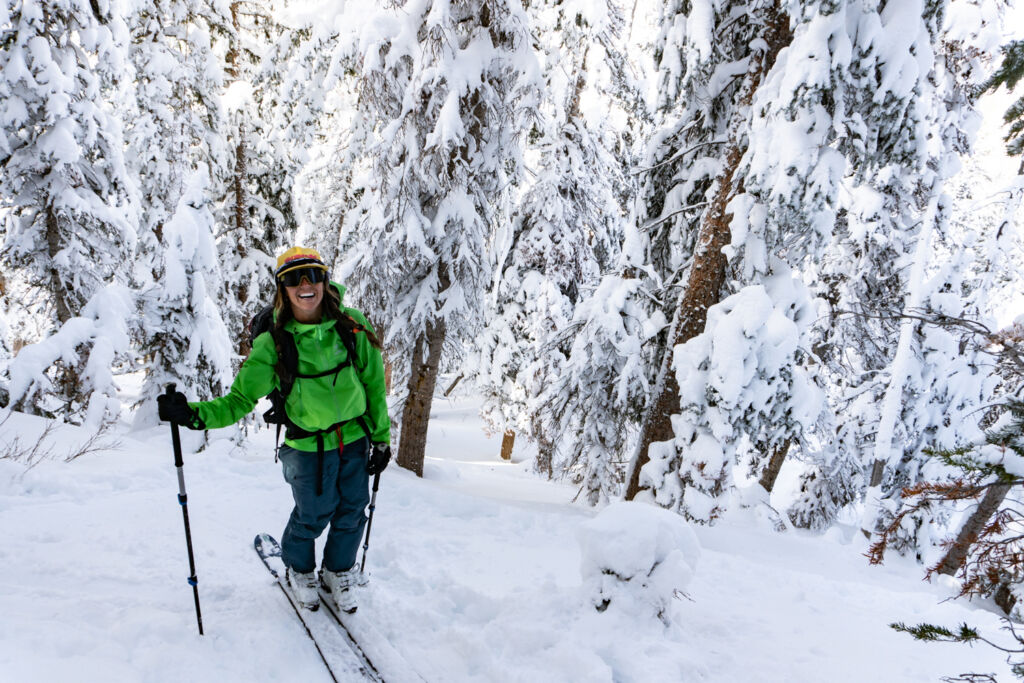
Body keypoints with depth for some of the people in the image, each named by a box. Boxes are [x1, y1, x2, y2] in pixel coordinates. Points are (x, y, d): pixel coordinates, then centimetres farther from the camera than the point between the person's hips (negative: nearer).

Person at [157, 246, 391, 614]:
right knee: (313, 513, 8)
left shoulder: (352, 325, -11)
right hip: (309, 444, -2)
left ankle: (339, 572, 42)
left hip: (356, 437, 2)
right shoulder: (273, 343, -15)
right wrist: (194, 413, -31)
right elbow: (240, 398, -14)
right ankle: (299, 570, 41)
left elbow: (374, 383, -1)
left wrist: (382, 437, 3)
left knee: (352, 512, 13)